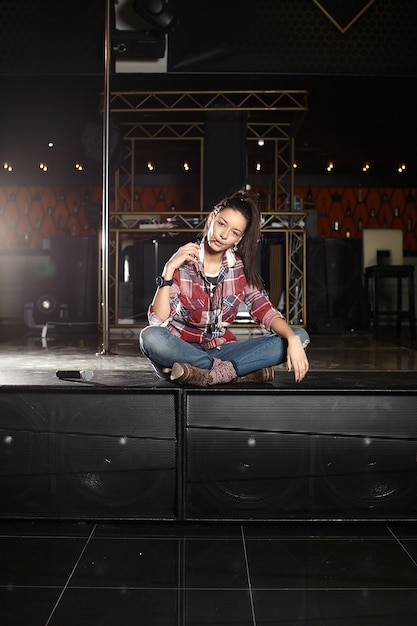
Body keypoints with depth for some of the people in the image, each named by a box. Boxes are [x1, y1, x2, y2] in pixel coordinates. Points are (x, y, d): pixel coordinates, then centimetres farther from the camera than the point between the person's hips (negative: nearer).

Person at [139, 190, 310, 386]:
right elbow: (158, 322, -17)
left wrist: (293, 340, -27)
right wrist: (169, 270, -24)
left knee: (299, 335, -15)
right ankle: (243, 371, -27)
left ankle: (215, 374, -28)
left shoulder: (241, 269, 2)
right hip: (181, 351, -3)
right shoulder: (182, 263, -8)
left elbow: (266, 313, -8)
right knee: (150, 336, -38)